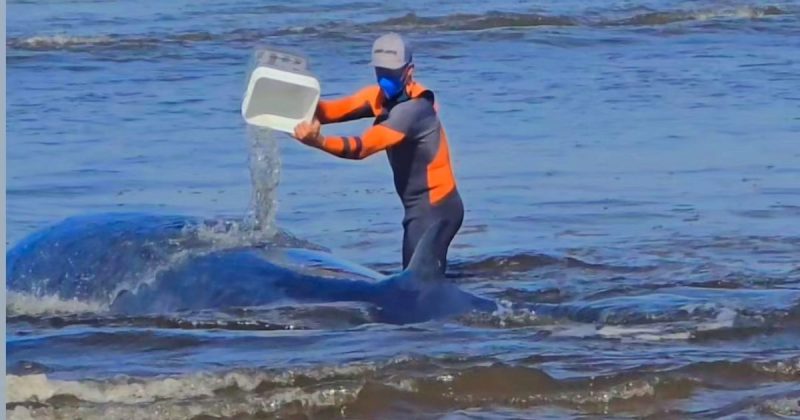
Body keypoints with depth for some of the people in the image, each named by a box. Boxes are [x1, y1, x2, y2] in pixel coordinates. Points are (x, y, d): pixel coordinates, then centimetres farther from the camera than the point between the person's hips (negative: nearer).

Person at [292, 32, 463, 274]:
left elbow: (363, 146, -36)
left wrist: (318, 141, -51)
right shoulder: (383, 96, 5)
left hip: (433, 208, -10)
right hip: (424, 207, 10)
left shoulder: (413, 109, -23)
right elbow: (339, 109, -11)